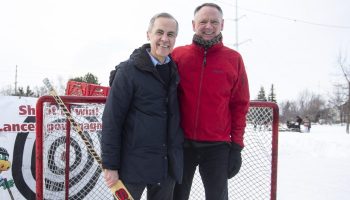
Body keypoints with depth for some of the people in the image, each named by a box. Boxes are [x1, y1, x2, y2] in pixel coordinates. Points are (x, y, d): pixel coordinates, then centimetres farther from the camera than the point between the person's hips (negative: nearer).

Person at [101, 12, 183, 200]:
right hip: (134, 162, -5)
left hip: (168, 163, 5)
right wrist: (110, 165, -12)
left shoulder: (175, 71, 8)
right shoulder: (128, 71, -8)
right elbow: (111, 120, -10)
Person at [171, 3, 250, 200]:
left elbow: (240, 105, 2)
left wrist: (237, 144, -1)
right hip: (181, 143, 1)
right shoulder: (177, 55, 2)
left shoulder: (234, 59, 1)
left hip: (217, 146, 0)